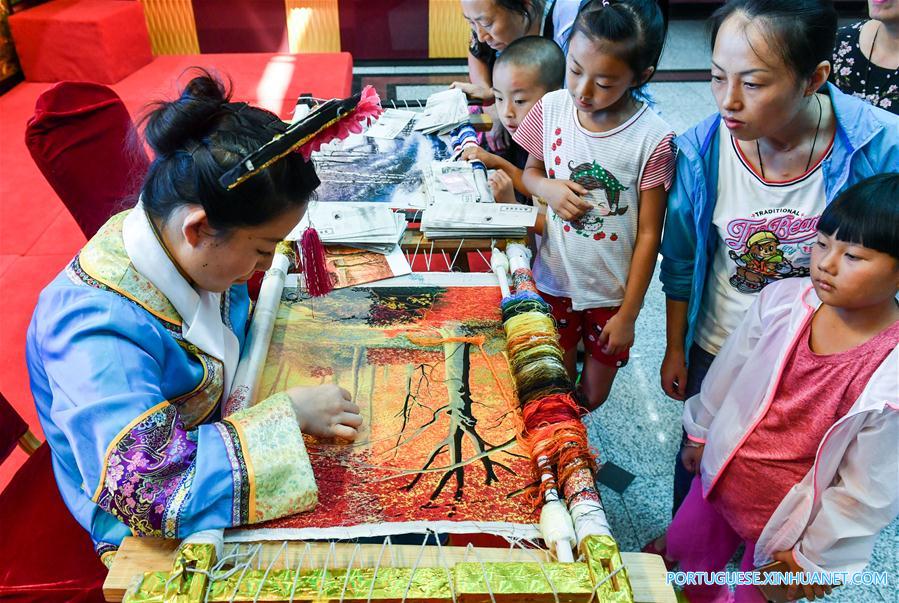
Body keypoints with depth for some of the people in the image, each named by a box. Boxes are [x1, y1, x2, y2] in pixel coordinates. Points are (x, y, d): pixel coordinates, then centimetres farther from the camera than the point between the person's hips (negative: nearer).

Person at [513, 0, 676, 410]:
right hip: (553, 279, 3)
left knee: (594, 391, 18)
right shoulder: (552, 108, -10)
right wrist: (548, 188, -17)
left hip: (611, 291, -2)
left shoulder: (653, 139, -20)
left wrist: (628, 314, -8)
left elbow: (648, 234, -13)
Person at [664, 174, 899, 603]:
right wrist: (700, 433, 12)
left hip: (788, 519, -4)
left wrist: (816, 552, -7)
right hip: (721, 474, 5)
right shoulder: (782, 300, -19)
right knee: (686, 548, 28)